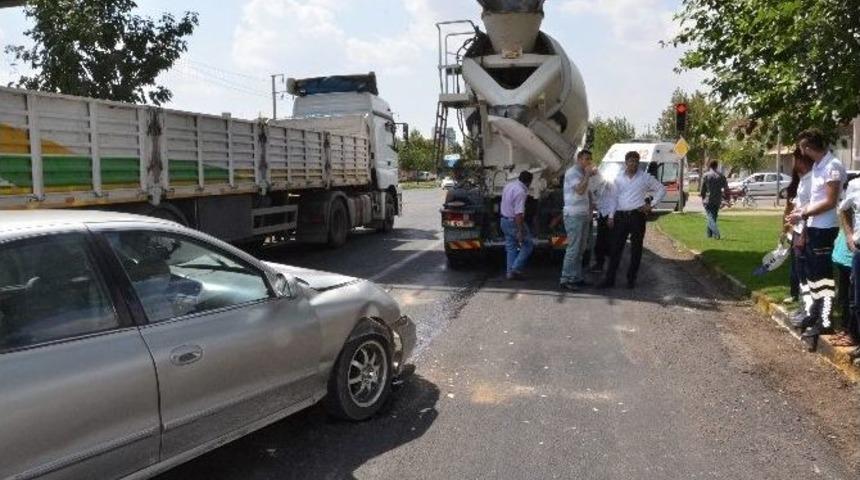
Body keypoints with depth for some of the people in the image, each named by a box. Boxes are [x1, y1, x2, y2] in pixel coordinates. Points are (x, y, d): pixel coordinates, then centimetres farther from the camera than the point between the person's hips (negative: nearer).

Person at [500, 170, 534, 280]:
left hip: (504, 220, 9)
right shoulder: (521, 192, -22)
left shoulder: (508, 186, 6)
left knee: (511, 247, 13)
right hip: (514, 222, -9)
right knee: (528, 244, 2)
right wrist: (520, 232, -27)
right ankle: (516, 268, -3)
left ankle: (510, 272, 13)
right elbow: (518, 213, -27)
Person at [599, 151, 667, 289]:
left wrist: (652, 205, 2)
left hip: (637, 216, -1)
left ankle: (631, 279, 14)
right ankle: (609, 279, 3)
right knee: (616, 248, 0)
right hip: (621, 216, 1)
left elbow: (661, 189, 10)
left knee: (636, 249, 4)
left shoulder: (645, 177, 4)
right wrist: (611, 216, 4)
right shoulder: (619, 179, 10)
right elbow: (614, 198, 10)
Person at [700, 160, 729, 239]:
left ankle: (716, 233, -24)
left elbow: (703, 189, -3)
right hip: (717, 201, 4)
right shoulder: (721, 176, 3)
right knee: (713, 217, 17)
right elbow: (726, 189, 2)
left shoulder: (705, 175, -5)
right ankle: (709, 234, 26)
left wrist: (703, 199, 11)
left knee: (711, 217, -6)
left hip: (708, 200, -4)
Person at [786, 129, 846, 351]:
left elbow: (830, 202, -19)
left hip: (825, 229, -9)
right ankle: (814, 314, 30)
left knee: (823, 275, -4)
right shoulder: (817, 166, 11)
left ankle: (823, 322, 3)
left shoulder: (833, 166, -17)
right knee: (812, 272, 17)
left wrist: (803, 215, -16)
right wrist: (802, 211, 6)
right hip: (813, 227, 9)